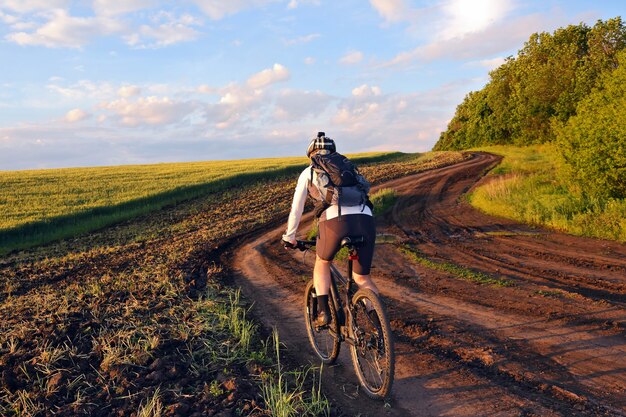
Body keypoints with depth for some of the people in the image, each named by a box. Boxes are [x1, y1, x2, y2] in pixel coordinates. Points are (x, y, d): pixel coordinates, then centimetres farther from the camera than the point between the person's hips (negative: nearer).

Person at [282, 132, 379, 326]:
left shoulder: (309, 172, 23)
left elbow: (296, 209, 26)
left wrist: (289, 237, 39)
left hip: (335, 220, -3)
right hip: (366, 219, 3)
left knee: (322, 262, 27)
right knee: (363, 278, 19)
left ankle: (323, 311, 15)